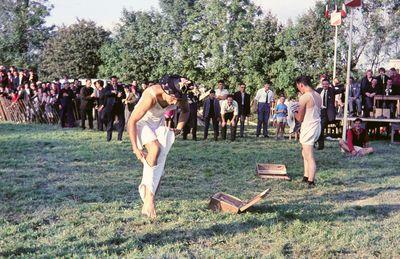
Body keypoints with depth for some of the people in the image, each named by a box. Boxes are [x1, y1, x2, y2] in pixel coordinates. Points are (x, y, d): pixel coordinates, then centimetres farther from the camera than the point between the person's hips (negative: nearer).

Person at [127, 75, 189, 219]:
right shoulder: (151, 96, -36)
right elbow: (131, 122, -29)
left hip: (160, 123, 5)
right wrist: (135, 148, -29)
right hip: (143, 121, -5)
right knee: (155, 149, -30)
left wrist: (179, 127, -6)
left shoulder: (180, 96, -21)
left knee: (159, 163, -7)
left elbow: (185, 111, 6)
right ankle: (148, 197, -23)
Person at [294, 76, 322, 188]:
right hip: (316, 126, 9)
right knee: (305, 153, 22)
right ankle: (306, 177, 29)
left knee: (310, 157, -3)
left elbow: (300, 118, -13)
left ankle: (311, 182, 1)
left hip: (308, 128, -9)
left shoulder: (304, 97, -17)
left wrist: (294, 112, 7)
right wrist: (300, 110, 15)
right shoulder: (318, 96, 7)